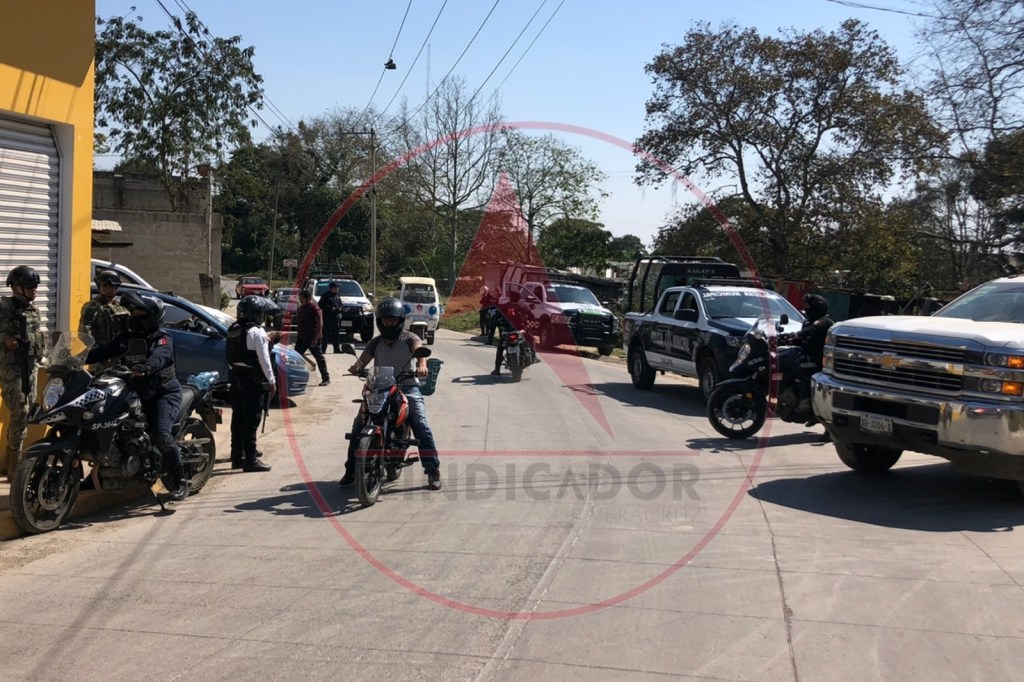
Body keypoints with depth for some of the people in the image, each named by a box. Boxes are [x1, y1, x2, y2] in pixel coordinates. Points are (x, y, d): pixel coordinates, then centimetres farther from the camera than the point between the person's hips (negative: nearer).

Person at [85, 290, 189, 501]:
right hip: (137, 392, 8)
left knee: (161, 433, -25)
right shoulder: (126, 337, 13)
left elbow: (158, 357, -29)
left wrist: (147, 367, -51)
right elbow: (103, 351, 3)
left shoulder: (163, 339, -8)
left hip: (164, 392, -7)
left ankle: (180, 482, -18)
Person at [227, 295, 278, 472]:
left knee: (238, 418, 14)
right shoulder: (257, 332, -14)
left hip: (236, 379, 8)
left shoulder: (233, 330, 10)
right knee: (251, 421, -7)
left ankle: (238, 455, 23)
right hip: (253, 381, -8)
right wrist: (272, 381, -13)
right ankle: (250, 460, -7)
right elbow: (264, 359, -17)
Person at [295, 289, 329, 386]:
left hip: (312, 338, -8)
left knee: (319, 358, -2)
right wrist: (297, 335, 17)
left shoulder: (314, 308, -16)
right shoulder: (301, 308, 11)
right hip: (301, 338, 8)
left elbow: (320, 324, -19)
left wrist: (315, 339, -21)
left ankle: (326, 378, 5)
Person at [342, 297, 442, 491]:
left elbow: (419, 349, -22)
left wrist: (421, 364, -45)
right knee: (358, 425, -9)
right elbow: (364, 358, -5)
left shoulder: (409, 338, 0)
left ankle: (433, 471, -12)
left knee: (422, 426, -19)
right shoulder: (375, 342, 11)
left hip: (408, 388, -3)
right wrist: (357, 366, -30)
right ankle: (351, 470, 3)